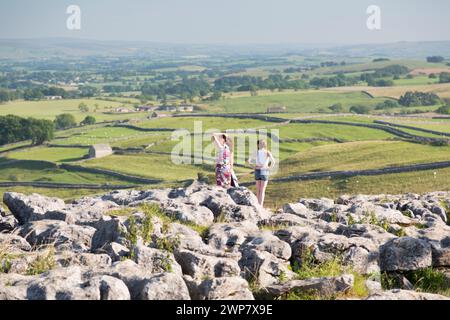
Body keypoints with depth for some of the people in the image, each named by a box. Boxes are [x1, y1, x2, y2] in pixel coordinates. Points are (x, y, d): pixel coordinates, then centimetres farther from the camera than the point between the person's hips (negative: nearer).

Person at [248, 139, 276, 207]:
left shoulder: (256, 152, 0)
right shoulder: (268, 153, -7)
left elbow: (249, 161, 5)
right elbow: (273, 161, -20)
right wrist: (270, 168, -7)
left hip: (257, 171, 3)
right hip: (264, 171, -3)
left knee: (258, 190, 14)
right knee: (262, 190, -3)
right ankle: (260, 206, -11)